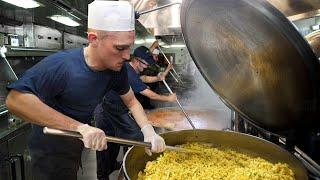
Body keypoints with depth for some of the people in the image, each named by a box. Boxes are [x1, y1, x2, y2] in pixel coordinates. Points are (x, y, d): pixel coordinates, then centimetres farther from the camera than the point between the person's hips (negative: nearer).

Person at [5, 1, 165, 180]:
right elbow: (15, 99, -41)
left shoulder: (118, 68, -16)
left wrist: (149, 131, -21)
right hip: (51, 150, -5)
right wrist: (79, 127, -46)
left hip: (78, 144, 6)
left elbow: (131, 101, -6)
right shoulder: (61, 65, -34)